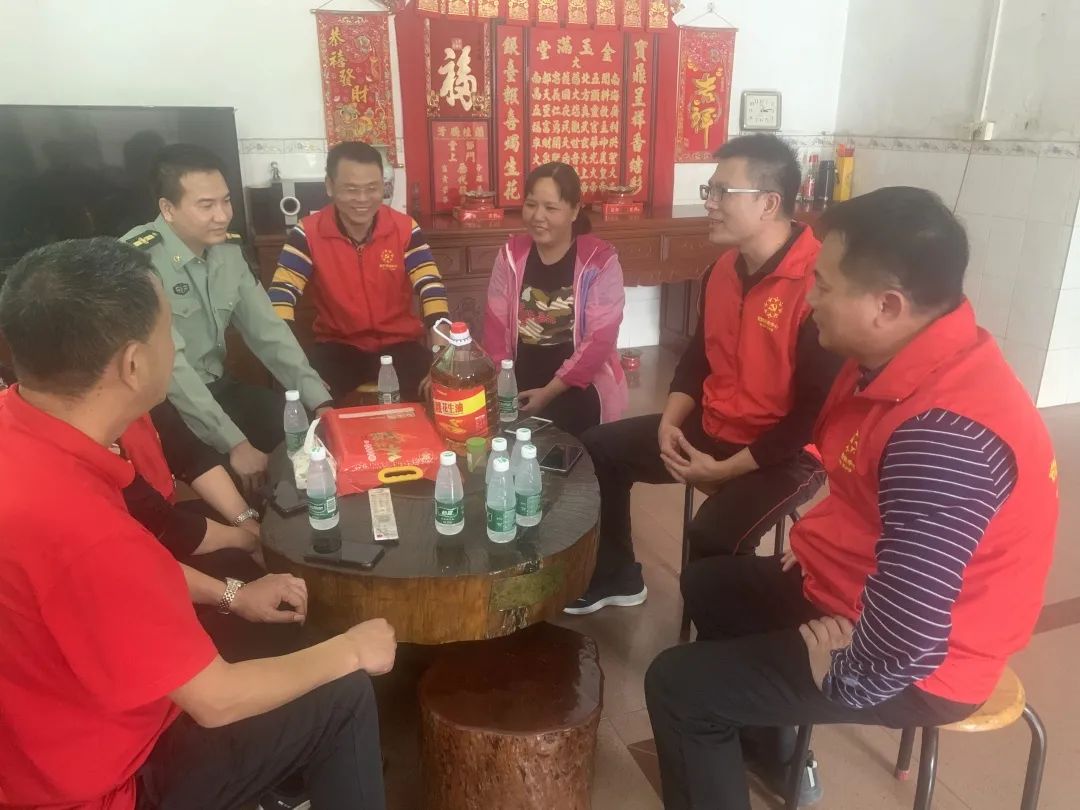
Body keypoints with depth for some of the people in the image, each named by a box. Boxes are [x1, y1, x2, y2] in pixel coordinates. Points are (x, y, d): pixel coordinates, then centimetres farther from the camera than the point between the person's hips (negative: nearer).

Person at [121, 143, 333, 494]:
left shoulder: (228, 249, 0)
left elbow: (267, 331, 1)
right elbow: (170, 366, -27)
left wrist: (319, 402, -9)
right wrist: (234, 442, -30)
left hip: (216, 387, 7)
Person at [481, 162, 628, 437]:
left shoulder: (600, 261, -8)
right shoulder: (511, 255, 5)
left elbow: (600, 339, -13)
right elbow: (496, 324, 3)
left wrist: (551, 391, -17)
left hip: (579, 385, -3)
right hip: (520, 382, 3)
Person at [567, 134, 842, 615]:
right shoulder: (723, 269, 3)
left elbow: (816, 413, -23)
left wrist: (725, 470, -21)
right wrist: (670, 424, -3)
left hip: (787, 452, -8)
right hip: (711, 429, 8)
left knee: (713, 536, -33)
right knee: (598, 449, 8)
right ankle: (617, 576, 25)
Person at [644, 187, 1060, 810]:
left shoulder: (943, 434, -36)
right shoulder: (908, 355, -5)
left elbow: (906, 642, -36)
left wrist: (836, 674, -18)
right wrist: (810, 549, 4)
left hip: (912, 667, -9)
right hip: (858, 593, 9)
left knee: (676, 686, -9)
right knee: (709, 583, 22)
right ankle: (765, 742, 38)